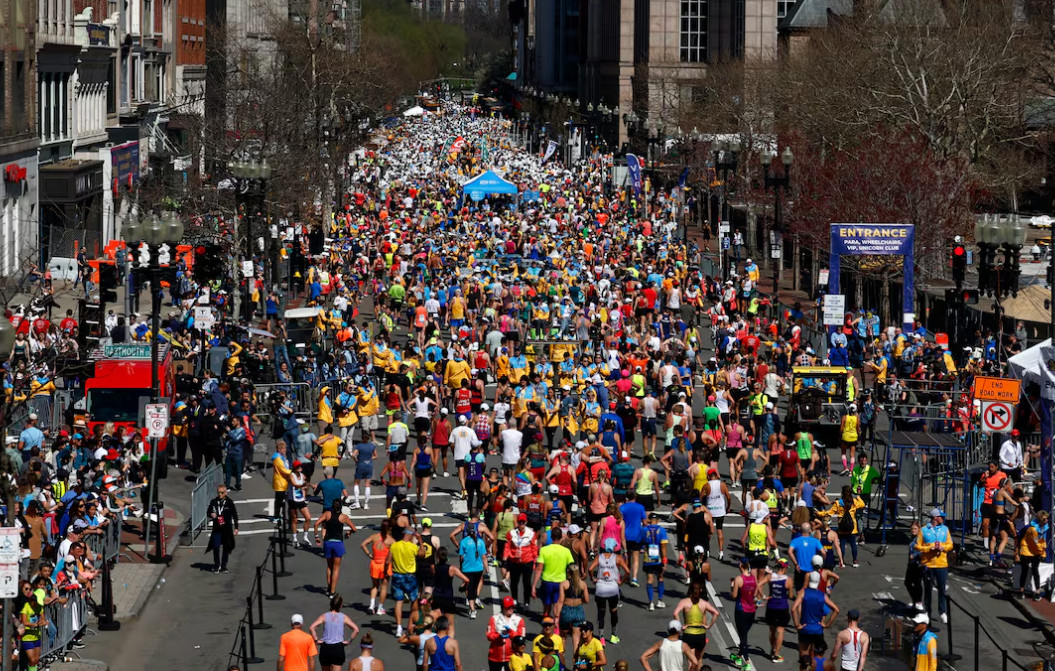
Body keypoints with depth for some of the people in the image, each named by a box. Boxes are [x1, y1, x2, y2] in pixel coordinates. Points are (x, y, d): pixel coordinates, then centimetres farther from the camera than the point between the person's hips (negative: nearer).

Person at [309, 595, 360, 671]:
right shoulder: (344, 617, -3)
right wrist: (349, 641, -1)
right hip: (338, 648, -1)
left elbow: (311, 628, -14)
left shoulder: (324, 616, -2)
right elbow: (356, 630, -11)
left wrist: (316, 640, -5)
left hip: (325, 648, 1)